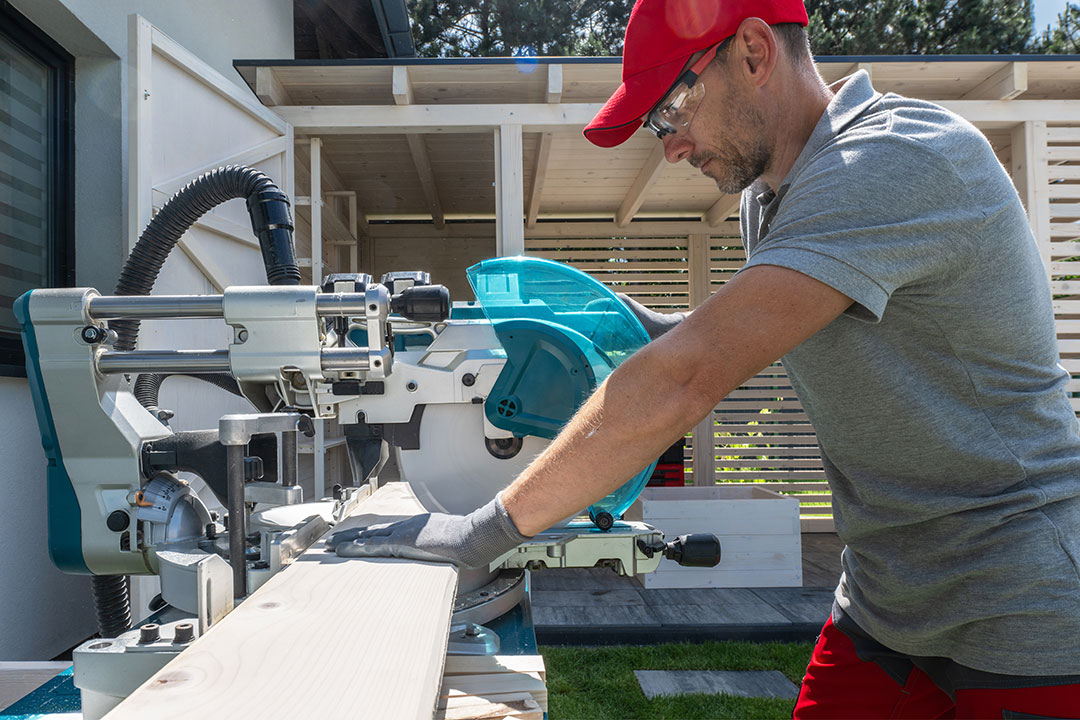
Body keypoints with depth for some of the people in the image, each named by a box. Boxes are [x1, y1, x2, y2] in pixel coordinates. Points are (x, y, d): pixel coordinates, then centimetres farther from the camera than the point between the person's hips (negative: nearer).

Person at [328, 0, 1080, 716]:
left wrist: (488, 529, -27)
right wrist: (653, 327, 3)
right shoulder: (770, 196, 5)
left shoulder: (900, 160, -25)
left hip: (1019, 619, -7)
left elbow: (683, 384, -33)